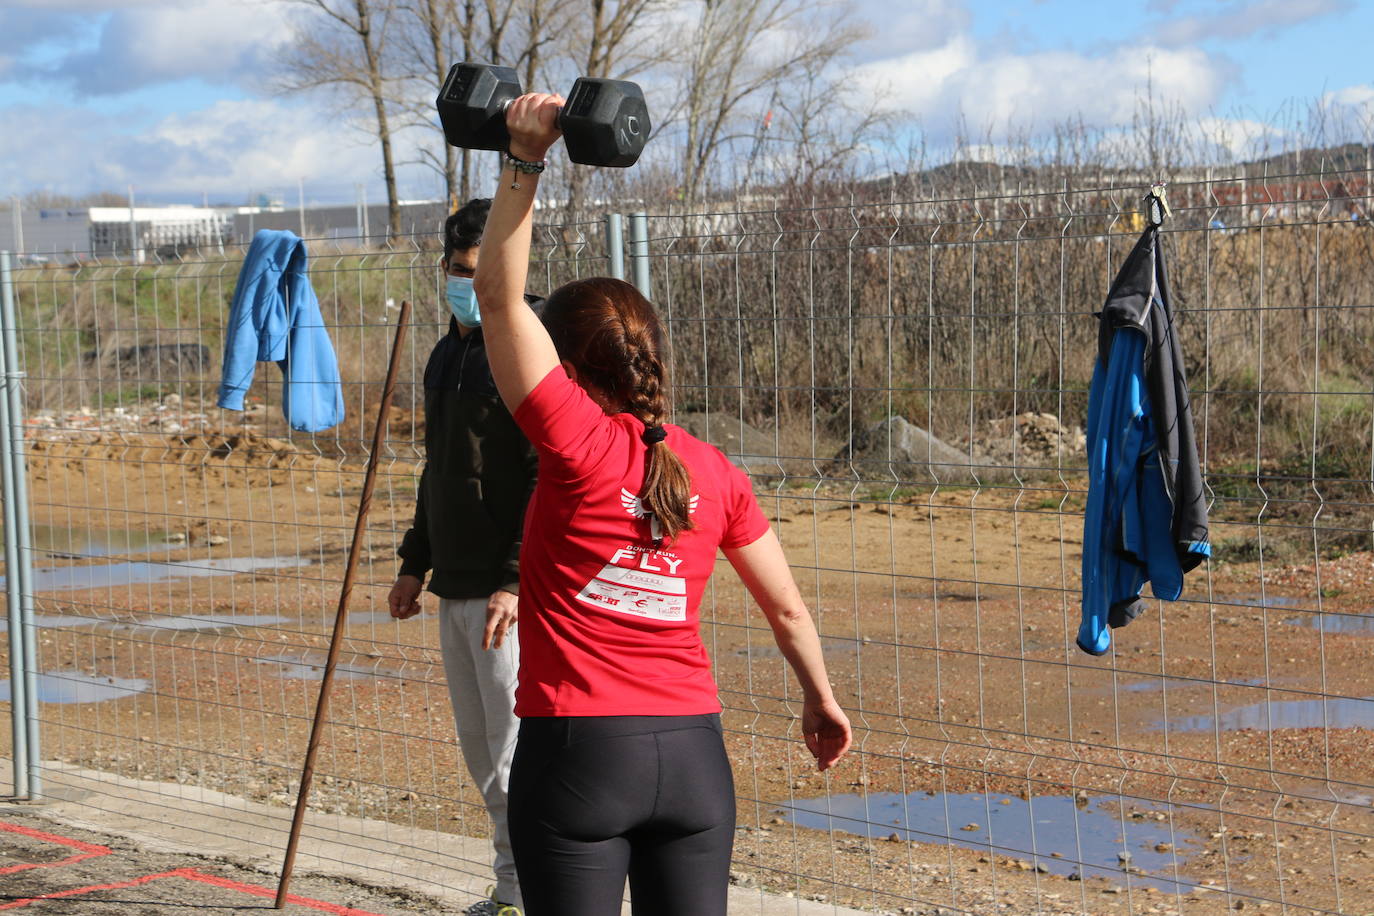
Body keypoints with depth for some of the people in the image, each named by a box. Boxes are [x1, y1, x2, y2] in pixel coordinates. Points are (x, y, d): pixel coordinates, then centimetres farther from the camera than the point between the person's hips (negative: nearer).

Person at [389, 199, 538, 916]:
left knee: (517, 748, -8)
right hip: (455, 588, 9)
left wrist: (516, 581, -25)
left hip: (510, 591, -9)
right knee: (480, 750, 14)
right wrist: (415, 562, 22)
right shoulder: (446, 358, 16)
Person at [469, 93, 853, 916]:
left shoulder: (580, 446, -9)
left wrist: (525, 160, -11)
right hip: (693, 753, 5)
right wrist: (821, 701, 28)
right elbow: (787, 608, 13)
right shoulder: (715, 473, 5)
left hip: (579, 753, -5)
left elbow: (500, 295, -11)